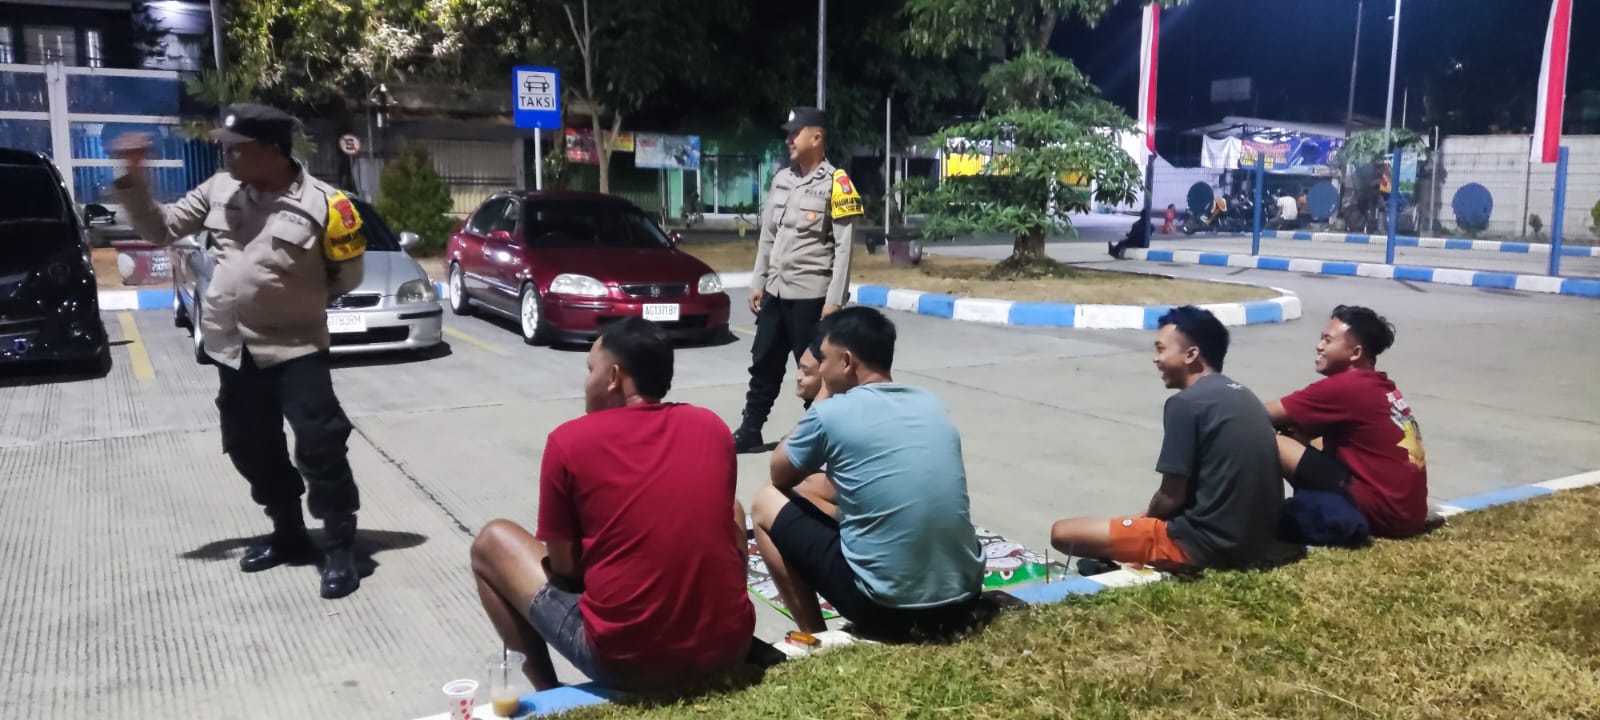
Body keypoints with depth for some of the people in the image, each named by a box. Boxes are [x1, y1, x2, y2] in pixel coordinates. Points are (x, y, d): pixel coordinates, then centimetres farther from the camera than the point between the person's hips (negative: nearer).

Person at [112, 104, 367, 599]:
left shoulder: (321, 203, -11)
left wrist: (299, 298, 0)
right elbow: (161, 229, 10)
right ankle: (289, 535, 30)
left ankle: (340, 548, 3)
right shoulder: (219, 190, 3)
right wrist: (133, 181, -2)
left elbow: (348, 275, -1)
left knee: (319, 447, -10)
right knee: (254, 451, 13)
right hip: (235, 350, 6)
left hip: (295, 348, -6)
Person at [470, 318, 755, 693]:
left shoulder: (569, 440, -6)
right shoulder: (712, 427, 5)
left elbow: (564, 565, 1)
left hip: (626, 661, -3)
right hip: (730, 647, 4)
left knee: (492, 541, 16)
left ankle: (547, 692, 20)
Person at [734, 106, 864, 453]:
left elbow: (844, 246, -12)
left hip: (810, 295, -7)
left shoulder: (835, 183, -10)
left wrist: (834, 300, -15)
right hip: (775, 292, 7)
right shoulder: (781, 179, 11)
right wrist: (758, 283, 13)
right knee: (764, 364, 12)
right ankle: (749, 432, 22)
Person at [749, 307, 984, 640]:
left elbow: (780, 476, 11)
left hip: (886, 608, -6)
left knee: (766, 502, 12)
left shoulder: (830, 413, -9)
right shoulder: (932, 404, 9)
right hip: (964, 598, 6)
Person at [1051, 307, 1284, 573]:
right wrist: (1152, 514, 19)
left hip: (1207, 544, -9)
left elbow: (1171, 497, -13)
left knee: (1062, 533, -5)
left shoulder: (1186, 403, -15)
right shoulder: (1243, 395, 11)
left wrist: (1147, 516, 9)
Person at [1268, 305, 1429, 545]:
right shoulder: (1378, 386, 14)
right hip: (1404, 511, 10)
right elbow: (1305, 434, 16)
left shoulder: (1345, 386, -13)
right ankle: (1343, 516, 8)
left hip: (1382, 510, -10)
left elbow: (1265, 415, -10)